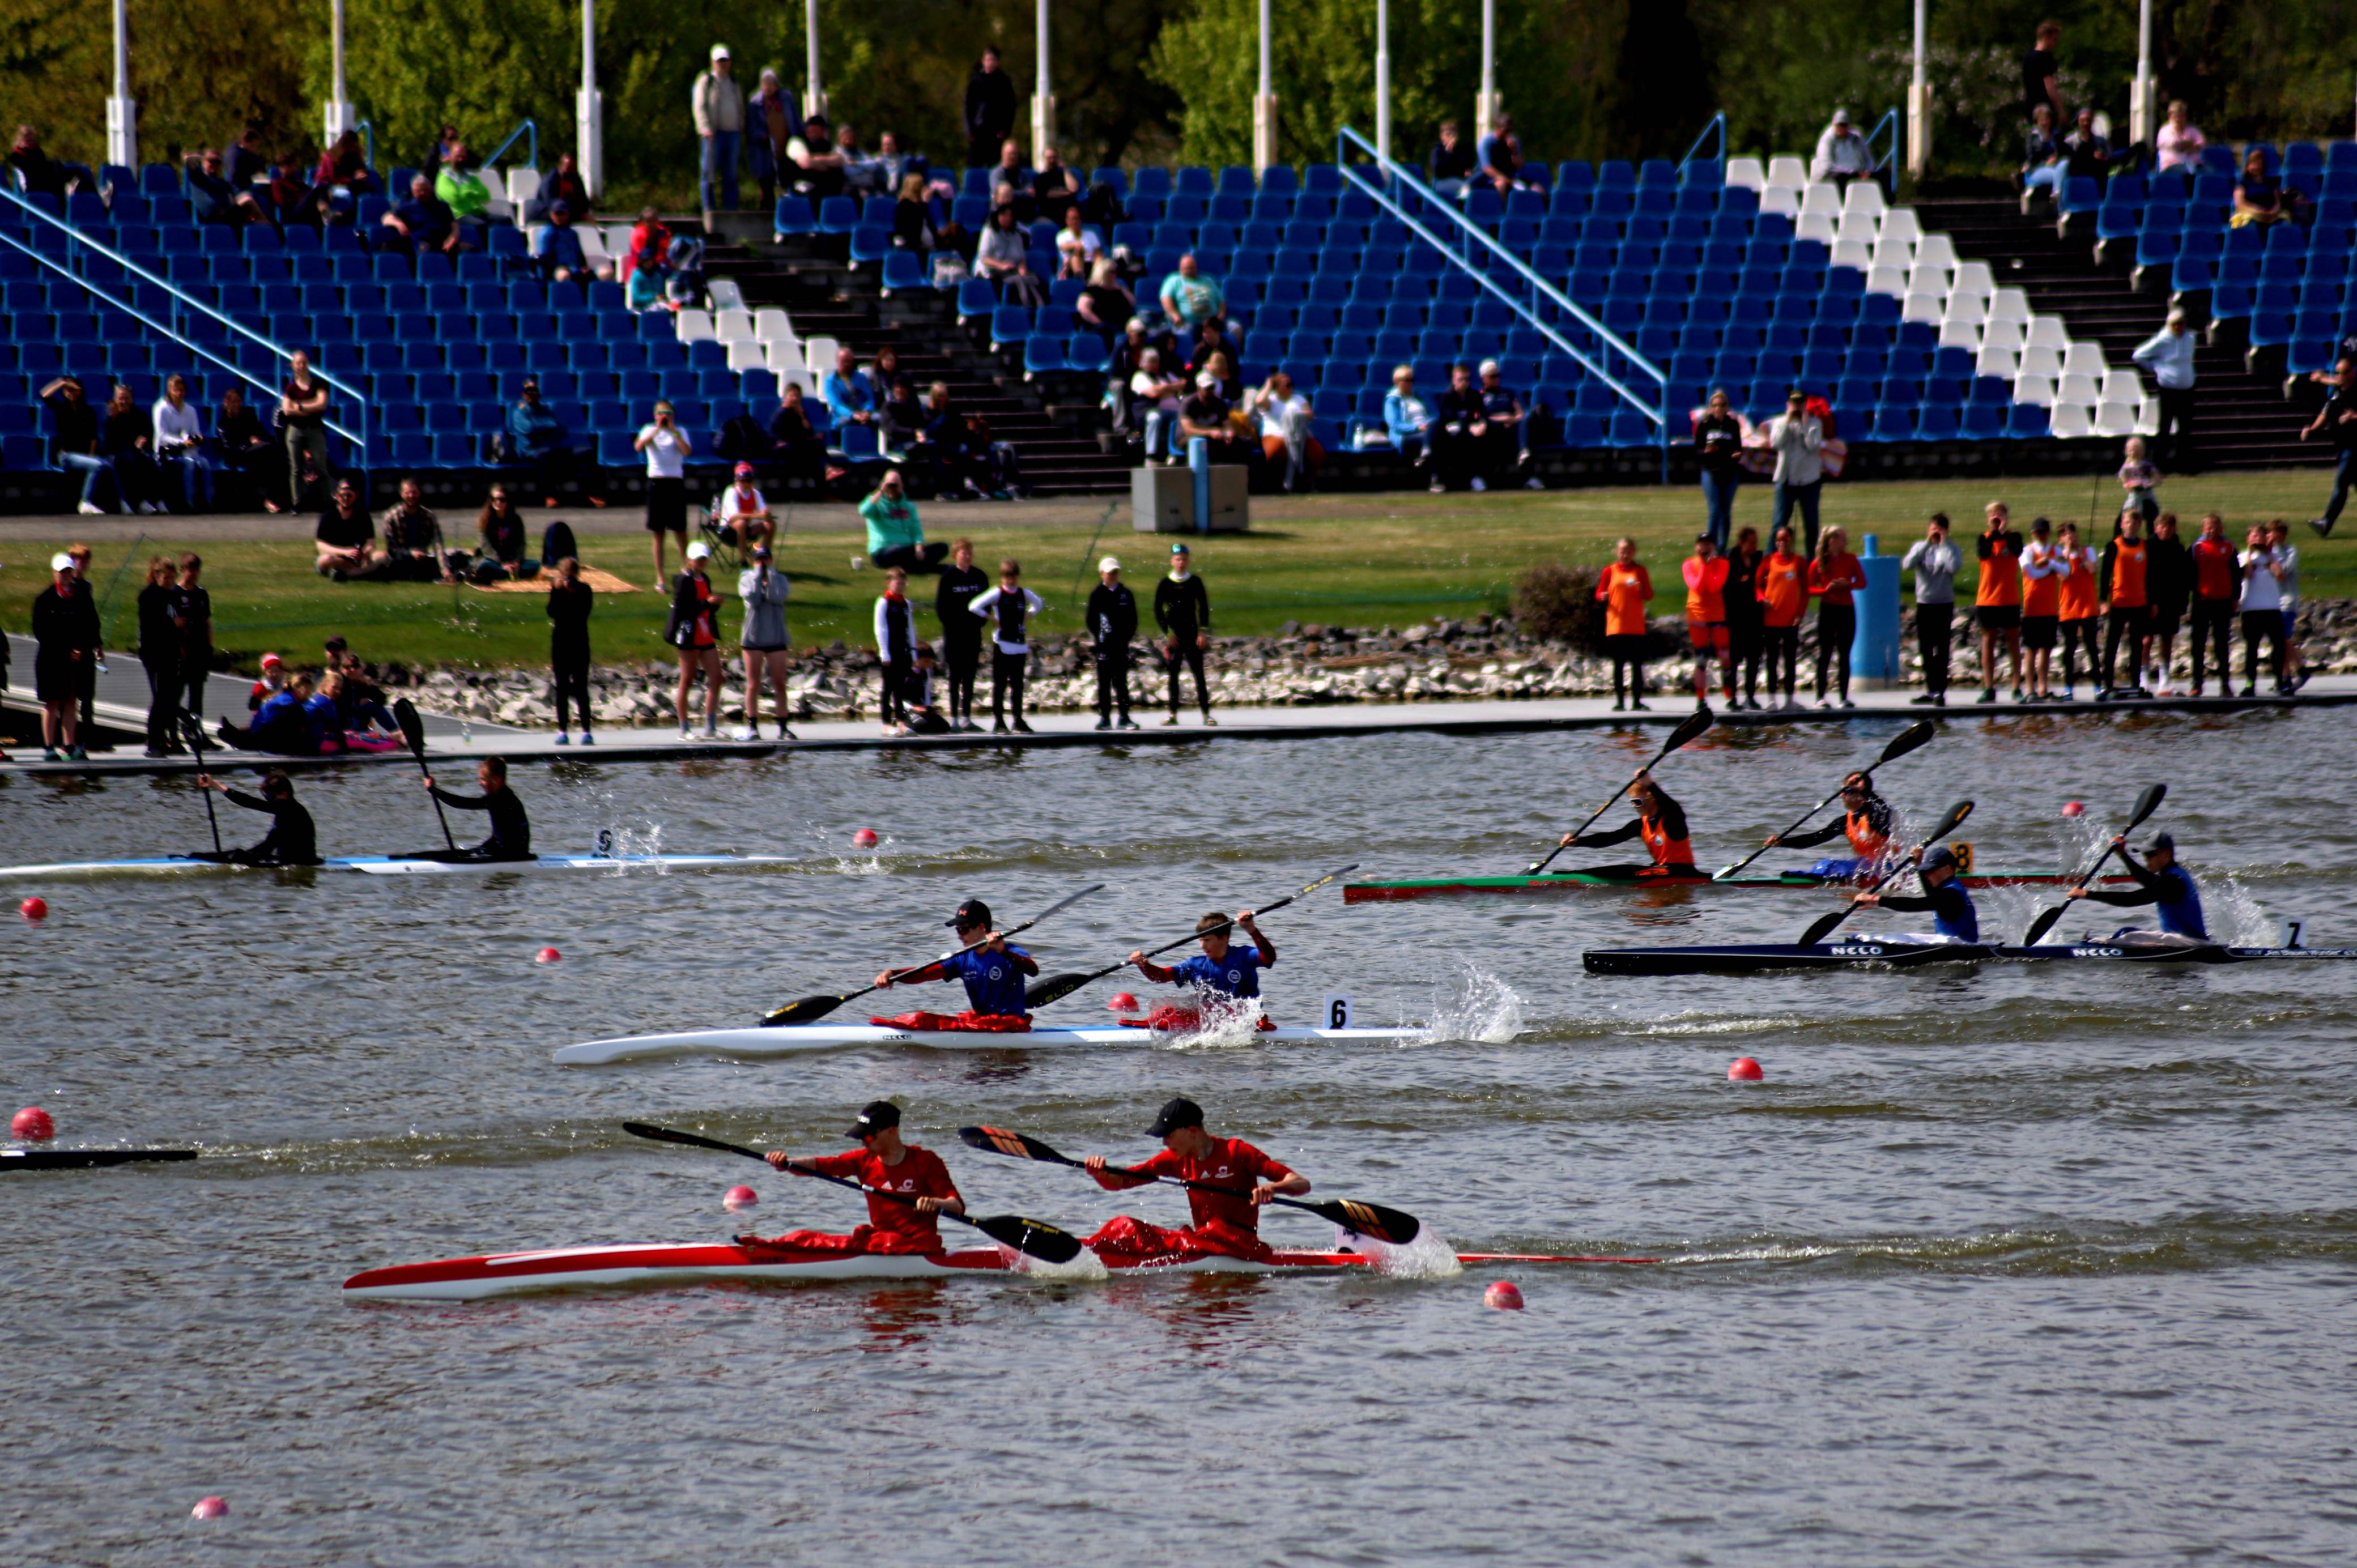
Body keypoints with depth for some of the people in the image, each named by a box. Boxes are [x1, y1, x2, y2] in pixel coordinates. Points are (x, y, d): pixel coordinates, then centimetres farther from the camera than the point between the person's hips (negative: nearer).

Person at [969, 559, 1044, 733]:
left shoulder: (1024, 594, 8)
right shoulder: (998, 594, -7)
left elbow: (1039, 604, 28)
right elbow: (975, 606, -16)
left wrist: (1028, 616, 12)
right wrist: (991, 619, -11)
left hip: (1020, 645, 5)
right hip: (1002, 645, -5)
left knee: (1017, 684, 7)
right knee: (1000, 684, -2)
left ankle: (1018, 721, 11)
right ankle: (998, 721, 1)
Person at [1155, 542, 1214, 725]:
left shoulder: (1195, 583, 3)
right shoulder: (1165, 585, 2)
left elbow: (1204, 608, 4)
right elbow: (1158, 611, 2)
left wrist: (1203, 633, -4)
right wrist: (1167, 633, -7)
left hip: (1192, 635, 0)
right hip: (1173, 636, 0)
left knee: (1199, 673, -3)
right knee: (1173, 674, 2)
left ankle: (1206, 713, -4)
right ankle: (1173, 714, 7)